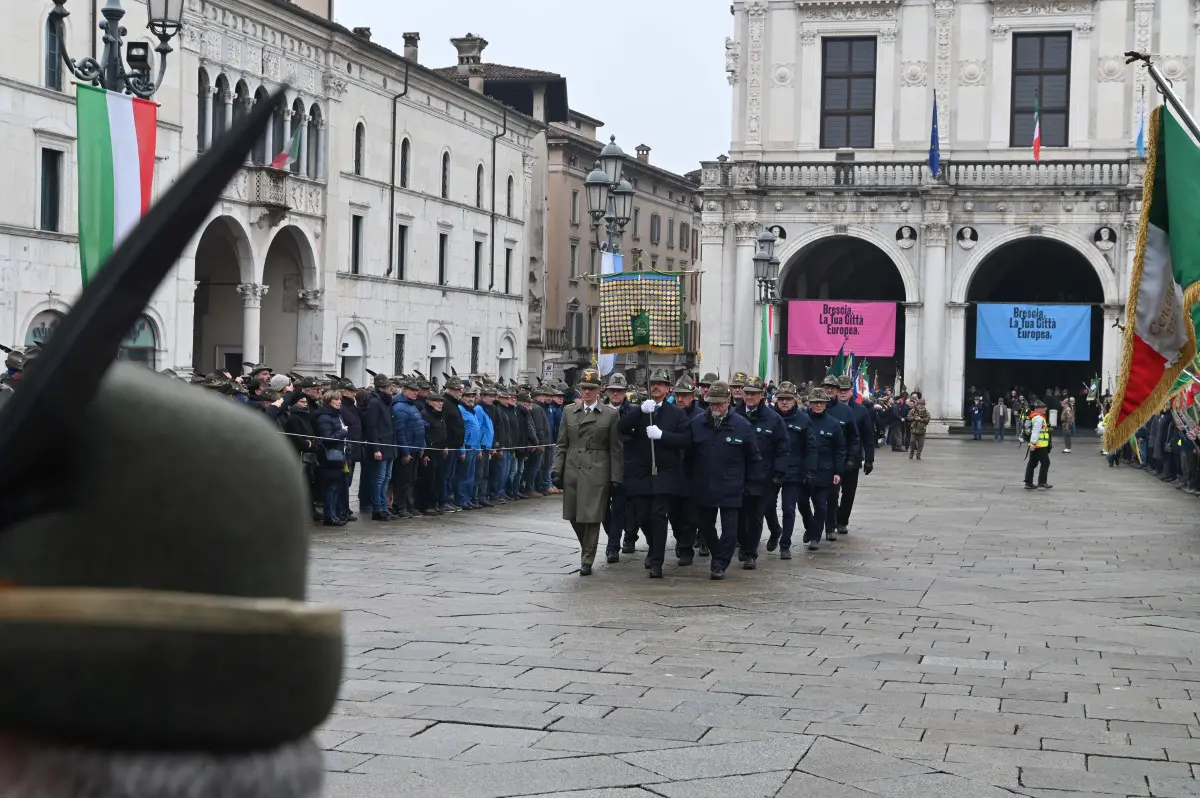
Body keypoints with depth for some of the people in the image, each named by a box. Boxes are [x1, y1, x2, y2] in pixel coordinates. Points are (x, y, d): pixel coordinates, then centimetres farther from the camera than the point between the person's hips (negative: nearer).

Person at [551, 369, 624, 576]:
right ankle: (586, 549, 31)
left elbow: (616, 449, 1)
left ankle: (587, 560, 6)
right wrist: (557, 470, 2)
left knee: (592, 517, -4)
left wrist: (616, 477, -4)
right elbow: (561, 445, 11)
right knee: (574, 516, 7)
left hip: (597, 473, -3)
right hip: (572, 471, 3)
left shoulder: (610, 415, 2)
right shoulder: (569, 412, 11)